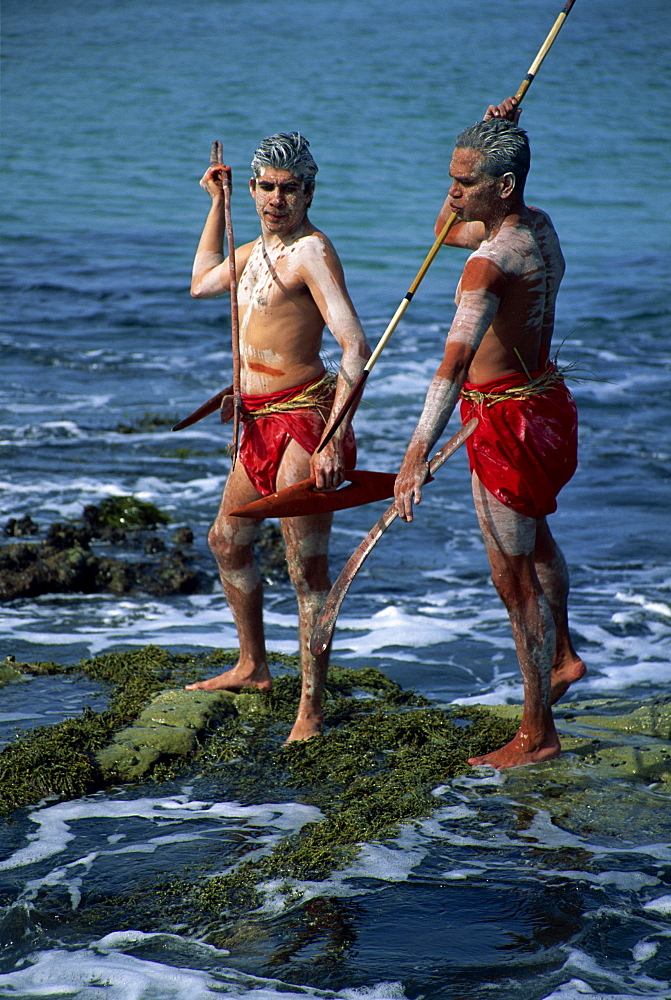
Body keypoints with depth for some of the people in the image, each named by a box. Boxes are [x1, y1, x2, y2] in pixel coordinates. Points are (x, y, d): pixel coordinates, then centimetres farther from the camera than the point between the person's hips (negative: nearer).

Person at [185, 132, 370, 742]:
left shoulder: (312, 251, -15)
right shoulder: (257, 249, 13)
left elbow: (356, 347, -24)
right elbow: (202, 283, 36)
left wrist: (331, 441, -31)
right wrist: (217, 203, 29)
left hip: (303, 418, -10)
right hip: (261, 422, 10)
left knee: (306, 568, -7)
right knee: (227, 541, 22)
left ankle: (311, 711, -2)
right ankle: (253, 668, 39)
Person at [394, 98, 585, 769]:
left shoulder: (491, 261, -29)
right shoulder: (539, 227, 0)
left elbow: (455, 361, -42)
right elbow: (448, 229, 20)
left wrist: (418, 454, -51)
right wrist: (493, 135, 7)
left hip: (507, 421, -10)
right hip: (544, 399, 10)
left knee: (513, 577, 2)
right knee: (531, 530, 33)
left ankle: (536, 734, 13)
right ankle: (562, 656, 54)